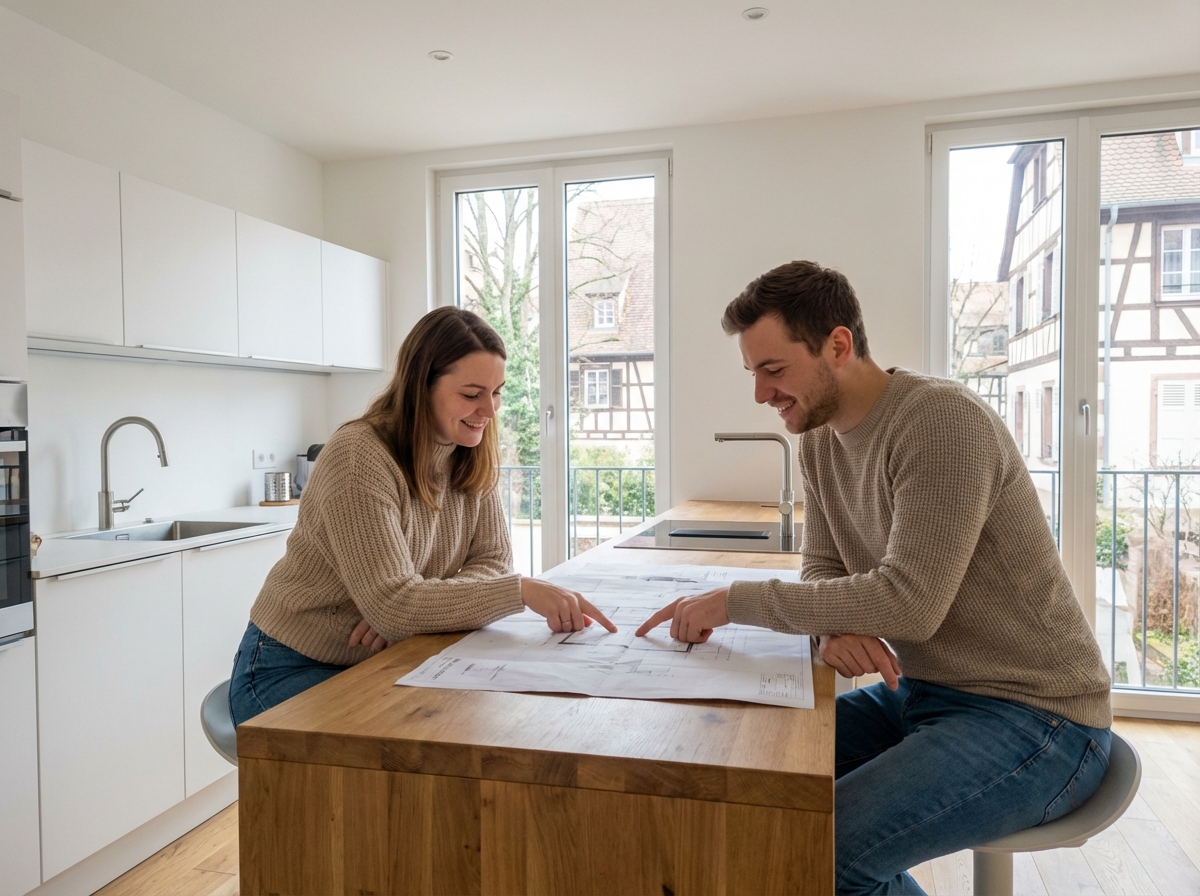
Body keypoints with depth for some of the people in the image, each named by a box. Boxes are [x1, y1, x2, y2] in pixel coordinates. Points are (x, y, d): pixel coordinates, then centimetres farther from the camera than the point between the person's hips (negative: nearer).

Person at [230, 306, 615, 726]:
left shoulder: (474, 458, -3)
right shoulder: (359, 457, -24)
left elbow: (492, 561, -4)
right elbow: (391, 604, -30)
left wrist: (411, 607, -22)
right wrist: (522, 590, -37)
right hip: (294, 672, -6)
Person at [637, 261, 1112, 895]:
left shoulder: (942, 420, -21)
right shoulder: (819, 439, 5)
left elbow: (912, 601, -27)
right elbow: (822, 569, 9)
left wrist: (736, 601, -24)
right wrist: (836, 624, -15)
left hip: (1032, 717, -8)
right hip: (918, 692, 8)